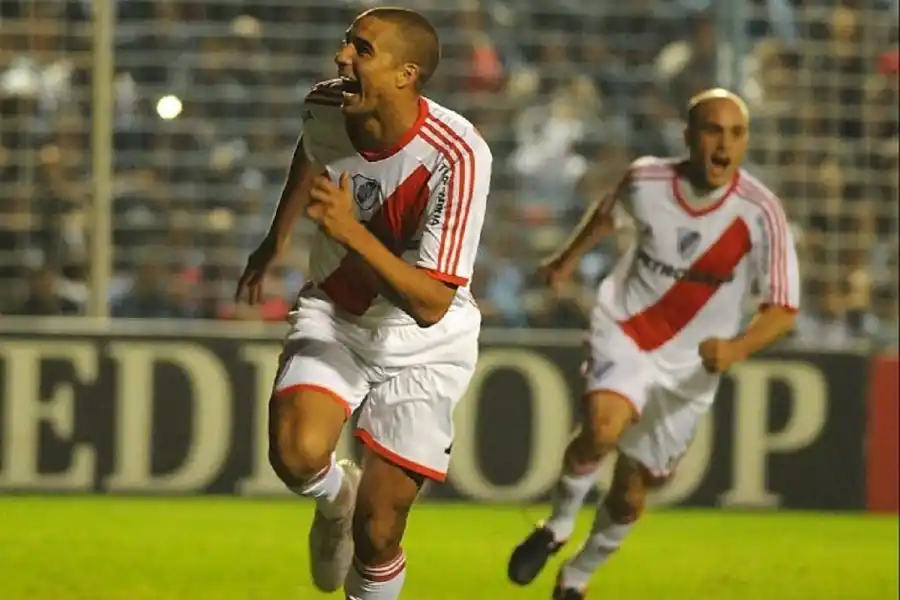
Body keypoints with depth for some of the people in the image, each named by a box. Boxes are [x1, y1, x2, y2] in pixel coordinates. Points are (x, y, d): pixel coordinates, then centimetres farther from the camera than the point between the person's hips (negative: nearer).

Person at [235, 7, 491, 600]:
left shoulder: (458, 156, -31)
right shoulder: (326, 107, -14)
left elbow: (431, 305, -34)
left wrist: (351, 232, -46)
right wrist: (277, 239, 27)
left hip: (423, 347, -3)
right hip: (333, 316, 3)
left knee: (378, 530, -5)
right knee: (297, 453, -25)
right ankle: (337, 497, 12)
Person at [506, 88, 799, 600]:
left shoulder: (760, 213, -19)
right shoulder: (646, 180, -13)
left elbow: (783, 309, -16)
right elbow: (608, 213, 13)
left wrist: (738, 348, -36)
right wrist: (567, 260, 29)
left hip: (689, 365, 1)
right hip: (624, 333, -1)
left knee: (630, 498, 9)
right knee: (603, 429, -32)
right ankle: (559, 525, -3)